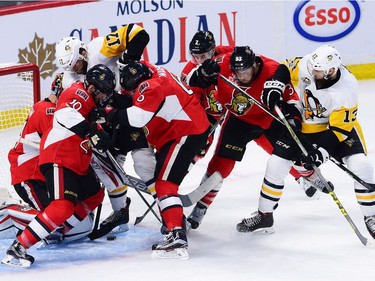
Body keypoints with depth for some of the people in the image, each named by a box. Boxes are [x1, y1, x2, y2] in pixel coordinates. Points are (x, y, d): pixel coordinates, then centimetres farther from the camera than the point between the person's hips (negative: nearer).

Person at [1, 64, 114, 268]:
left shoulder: (89, 100, 18)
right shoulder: (79, 93, -14)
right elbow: (65, 114, -33)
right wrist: (92, 132, -38)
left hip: (77, 161, 11)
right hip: (58, 159, -11)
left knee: (95, 196, 22)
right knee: (63, 206, -23)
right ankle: (17, 248, -24)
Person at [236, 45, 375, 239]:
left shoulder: (347, 89, -32)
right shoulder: (305, 64, -23)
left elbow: (340, 128, -28)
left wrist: (321, 151, -35)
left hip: (338, 126, -3)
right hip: (304, 125, 3)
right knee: (276, 164, -4)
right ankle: (264, 215, 14)